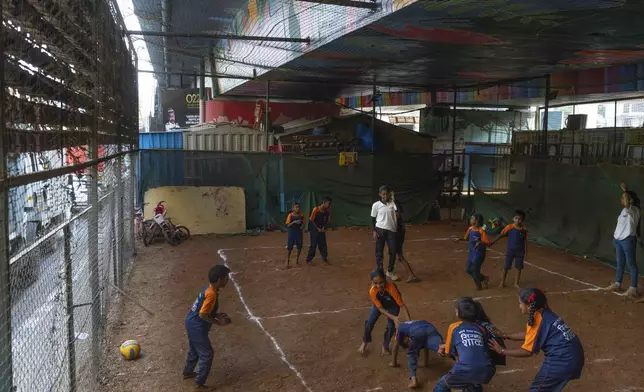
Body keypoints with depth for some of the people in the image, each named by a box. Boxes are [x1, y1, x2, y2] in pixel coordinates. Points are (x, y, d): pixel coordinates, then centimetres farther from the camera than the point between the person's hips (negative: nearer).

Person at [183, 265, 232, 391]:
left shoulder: (208, 288, 3)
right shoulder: (211, 294, -27)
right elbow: (202, 315, -26)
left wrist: (217, 315, 7)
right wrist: (218, 322, -17)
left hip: (191, 323, 10)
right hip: (197, 327, -10)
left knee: (194, 350, 28)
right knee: (207, 354, 2)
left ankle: (187, 372, 47)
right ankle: (199, 384, 11)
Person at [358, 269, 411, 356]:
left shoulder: (391, 288, -44)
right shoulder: (372, 291, -36)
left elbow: (402, 305, -39)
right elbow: (380, 309, -27)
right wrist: (393, 317, -39)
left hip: (393, 305, -1)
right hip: (379, 304, 1)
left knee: (391, 326, -11)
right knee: (369, 323, -5)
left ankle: (385, 345, 18)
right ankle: (365, 342, 24)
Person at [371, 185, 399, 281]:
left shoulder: (392, 203, 4)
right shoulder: (376, 205, -1)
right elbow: (373, 219, 3)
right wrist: (373, 231, -4)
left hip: (391, 230, 2)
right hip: (380, 230, -2)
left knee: (393, 251, 3)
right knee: (379, 252, 4)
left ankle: (390, 271, 22)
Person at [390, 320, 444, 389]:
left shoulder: (401, 328, 38)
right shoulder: (417, 324, 47)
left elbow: (395, 346, 40)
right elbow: (426, 343, 52)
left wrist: (394, 363, 51)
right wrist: (426, 362, 60)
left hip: (417, 332, -3)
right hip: (430, 329, 3)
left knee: (411, 355, 14)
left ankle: (413, 379, -6)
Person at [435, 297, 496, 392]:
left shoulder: (454, 327, 10)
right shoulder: (482, 329, 19)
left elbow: (450, 353, 17)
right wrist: (447, 346, 38)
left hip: (466, 371, -4)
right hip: (487, 371, 4)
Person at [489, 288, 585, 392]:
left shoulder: (536, 320, -16)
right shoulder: (544, 313, 10)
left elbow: (527, 351, -12)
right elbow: (529, 335, 23)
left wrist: (502, 351, -6)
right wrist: (506, 336, 22)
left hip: (562, 361, -9)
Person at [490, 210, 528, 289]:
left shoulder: (524, 230, -6)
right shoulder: (509, 227, -12)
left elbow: (525, 241, 0)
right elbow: (501, 235, -6)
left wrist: (526, 252, 1)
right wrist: (493, 242, -6)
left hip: (520, 252, 2)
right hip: (510, 251, -2)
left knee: (519, 267, 9)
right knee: (506, 267, 6)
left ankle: (516, 283, 24)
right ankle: (502, 282, 21)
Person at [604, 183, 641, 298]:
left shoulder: (634, 210, -16)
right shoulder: (625, 210, 12)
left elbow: (627, 204, -38)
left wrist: (625, 190, -27)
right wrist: (615, 236, 18)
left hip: (628, 240, -9)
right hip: (619, 239, 9)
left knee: (631, 264, 0)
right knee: (620, 263, 17)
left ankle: (633, 288, 6)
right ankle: (617, 284, 27)